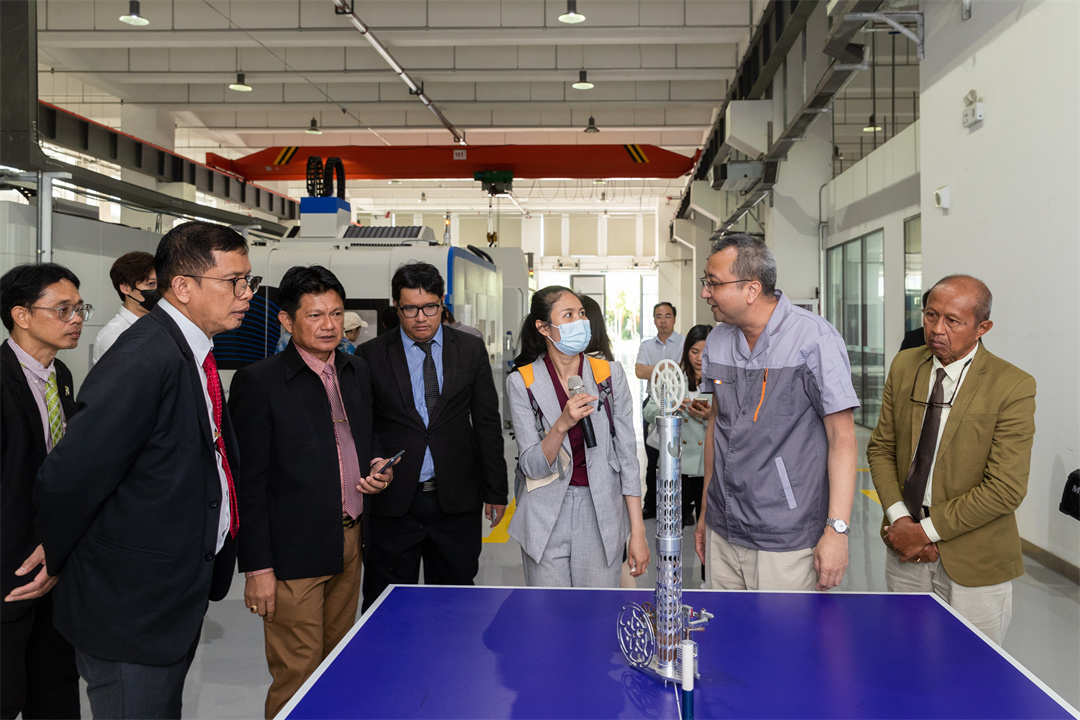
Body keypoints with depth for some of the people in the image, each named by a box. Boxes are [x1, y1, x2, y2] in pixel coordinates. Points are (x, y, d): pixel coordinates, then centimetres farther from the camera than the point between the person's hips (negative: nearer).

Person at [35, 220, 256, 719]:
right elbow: (67, 481, -27)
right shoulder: (144, 360, -27)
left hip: (178, 600, 9)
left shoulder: (191, 351, 5)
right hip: (130, 615, -9)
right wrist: (53, 563, -10)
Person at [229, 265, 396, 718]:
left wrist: (375, 469, 1)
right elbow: (248, 481, -11)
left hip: (351, 543, 6)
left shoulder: (357, 371, 10)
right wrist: (256, 566, -12)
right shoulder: (258, 382, -10)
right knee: (297, 681, 2)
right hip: (295, 552, -6)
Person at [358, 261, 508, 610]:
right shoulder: (371, 355, 0)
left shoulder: (471, 349, 4)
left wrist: (495, 490, 5)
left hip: (457, 500, 1)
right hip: (392, 502, -1)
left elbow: (488, 423, 6)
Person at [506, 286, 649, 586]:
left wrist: (638, 531, -4)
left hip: (602, 515, 1)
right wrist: (562, 424, -25)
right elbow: (531, 466, -7)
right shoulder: (522, 382, -4)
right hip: (545, 518, -1)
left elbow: (627, 454, -1)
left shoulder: (610, 374, -1)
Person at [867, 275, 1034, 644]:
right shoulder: (904, 366, 2)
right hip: (905, 549, 5)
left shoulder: (1013, 387, -14)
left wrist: (927, 530, -16)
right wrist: (898, 518, -8)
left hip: (973, 562, -4)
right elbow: (880, 447, 6)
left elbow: (1005, 489, -17)